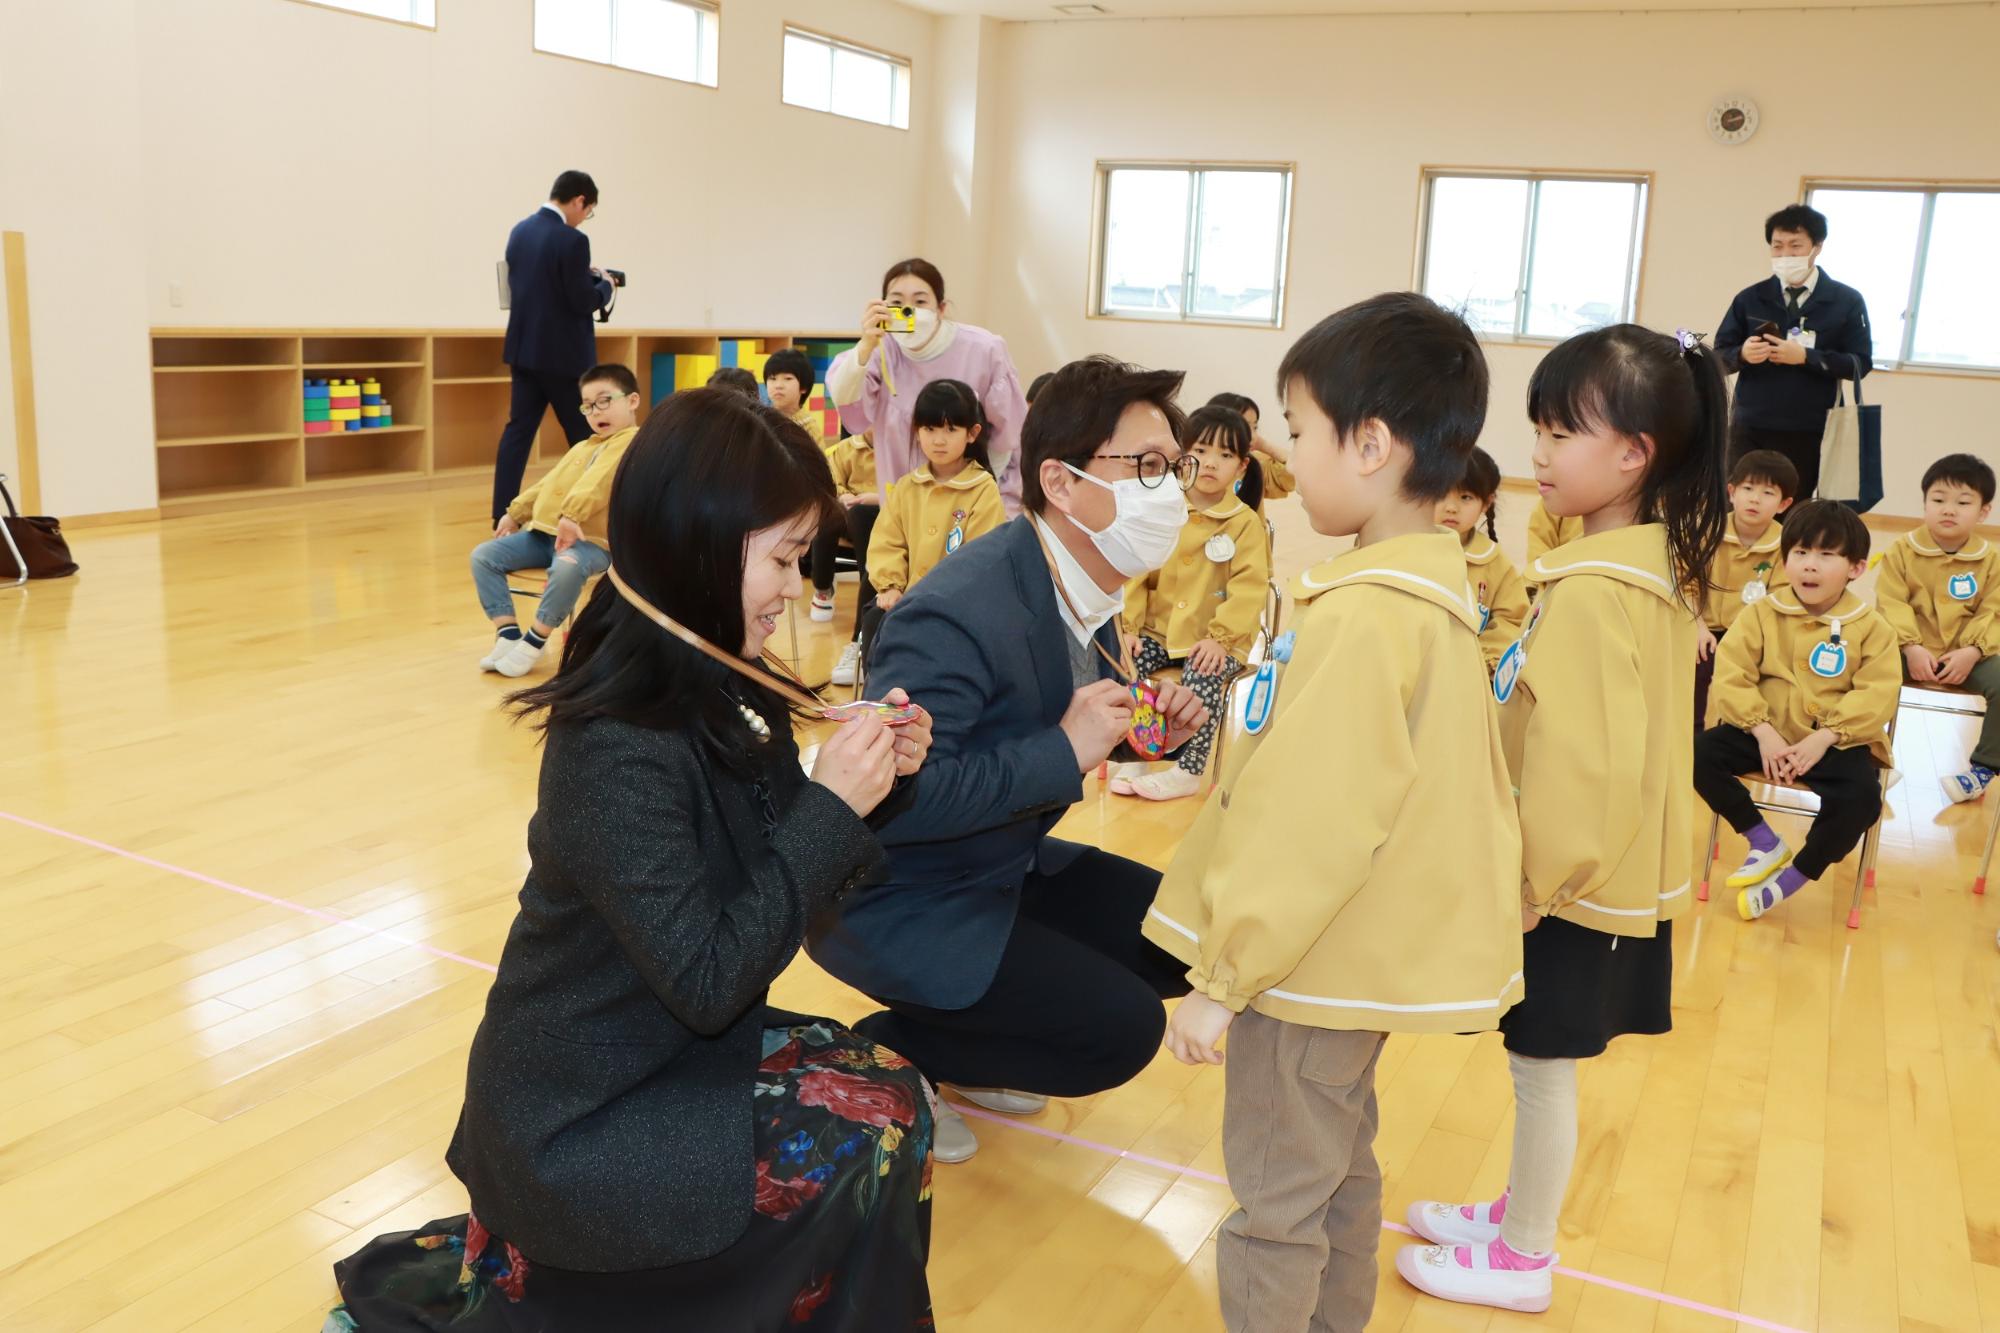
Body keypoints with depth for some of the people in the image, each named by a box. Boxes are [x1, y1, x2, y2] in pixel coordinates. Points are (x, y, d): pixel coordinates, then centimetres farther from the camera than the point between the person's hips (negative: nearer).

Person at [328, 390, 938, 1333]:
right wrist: (831, 809, -23)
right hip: (576, 1125, -9)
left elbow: (781, 869, 6)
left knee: (885, 1085, -4)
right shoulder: (619, 749, -27)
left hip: (659, 1054, 9)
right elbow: (708, 981, -25)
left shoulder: (723, 694, -1)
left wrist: (872, 784, -10)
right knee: (876, 1126, -15)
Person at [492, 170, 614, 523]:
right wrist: (605, 285, 3)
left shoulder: (519, 231, 8)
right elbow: (583, 302, -17)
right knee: (584, 436, 5)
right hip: (563, 354, -7)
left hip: (524, 348, 7)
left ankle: (502, 516, 4)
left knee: (518, 430, 7)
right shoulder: (571, 240, -17)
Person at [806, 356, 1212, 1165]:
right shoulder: (960, 612, -29)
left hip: (1006, 869, 9)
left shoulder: (1088, 586, -2)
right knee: (1122, 1029, -14)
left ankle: (966, 1041, 16)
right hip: (896, 901, -9)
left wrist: (1141, 729, -7)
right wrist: (1065, 752, -31)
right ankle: (882, 1056, 3)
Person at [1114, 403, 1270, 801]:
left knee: (1203, 677, -32)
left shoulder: (1246, 523, -5)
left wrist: (1220, 637, -22)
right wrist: (1130, 627, -6)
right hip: (1158, 631, 4)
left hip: (1216, 639, -4)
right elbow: (1137, 575, 5)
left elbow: (1249, 588, -11)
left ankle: (1188, 770, -21)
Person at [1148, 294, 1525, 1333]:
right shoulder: (1436, 592, 4)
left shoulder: (1362, 617, -25)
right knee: (1340, 1171, 23)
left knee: (1275, 1204, 7)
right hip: (1374, 952, 9)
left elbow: (1307, 826, -26)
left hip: (1313, 965, -9)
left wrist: (1220, 978, -17)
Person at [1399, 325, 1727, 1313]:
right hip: (1615, 875, 9)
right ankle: (1520, 1212, 38)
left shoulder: (1592, 591, -24)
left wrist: (1528, 886, -16)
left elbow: (1583, 764, -26)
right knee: (1541, 1066, 21)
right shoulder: (1658, 565, 5)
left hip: (1569, 886, -9)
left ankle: (1521, 1259, 24)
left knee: (1541, 1068, 7)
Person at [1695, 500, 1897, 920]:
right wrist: (1764, 733, -20)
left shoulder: (1871, 628, -1)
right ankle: (1767, 844, -3)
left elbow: (1876, 696, -10)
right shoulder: (1760, 613, 1)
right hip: (1766, 733, 2)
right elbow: (1731, 677, -8)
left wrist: (1824, 738, -23)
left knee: (1862, 795, -31)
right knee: (1699, 753, -21)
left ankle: (1794, 876, -8)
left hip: (1836, 742, -2)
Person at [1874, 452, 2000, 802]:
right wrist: (1911, 647, -23)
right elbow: (1892, 604, -10)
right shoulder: (1901, 551, -3)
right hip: (1912, 651, -1)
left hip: (1965, 655, 1)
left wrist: (1972, 651, -21)